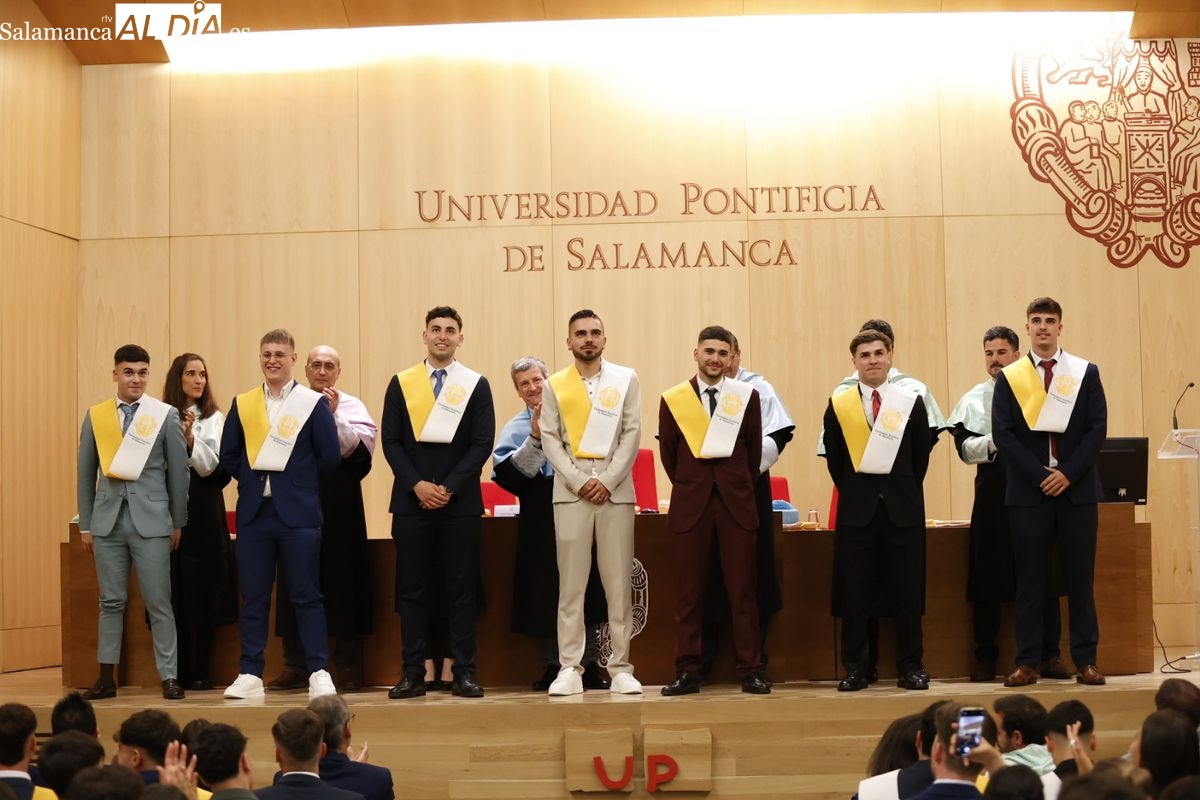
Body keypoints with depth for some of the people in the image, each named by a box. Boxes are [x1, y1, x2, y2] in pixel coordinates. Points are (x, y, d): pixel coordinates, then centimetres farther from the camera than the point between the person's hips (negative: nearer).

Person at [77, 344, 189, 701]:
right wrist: (85, 525, 8)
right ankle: (106, 677, 14)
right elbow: (86, 473, 9)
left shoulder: (166, 415, 0)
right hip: (107, 520, 2)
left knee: (159, 603, -1)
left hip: (150, 520, -2)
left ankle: (169, 676, 5)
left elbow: (179, 472, 3)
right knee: (111, 602, 8)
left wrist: (178, 523, 4)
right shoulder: (95, 416, 6)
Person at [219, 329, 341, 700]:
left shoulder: (314, 403, 0)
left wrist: (297, 481, 5)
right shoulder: (241, 404, 10)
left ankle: (319, 673, 5)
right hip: (253, 512, 3)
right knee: (253, 596, 5)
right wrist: (252, 480, 5)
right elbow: (228, 456, 12)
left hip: (298, 513, -3)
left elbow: (330, 456, -2)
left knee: (306, 596, 0)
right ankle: (250, 673, 10)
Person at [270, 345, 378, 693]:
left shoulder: (351, 406, 6)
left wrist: (334, 414, -14)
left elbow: (361, 449, -8)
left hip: (338, 506, -2)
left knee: (341, 581, 0)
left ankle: (348, 667, 7)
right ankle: (295, 667, 12)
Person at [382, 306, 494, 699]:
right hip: (411, 500, 1)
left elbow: (482, 444, -1)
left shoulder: (477, 385, 5)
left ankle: (464, 673, 4)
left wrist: (449, 487, -10)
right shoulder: (401, 384, 8)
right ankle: (413, 673, 6)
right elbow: (391, 441, 3)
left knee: (462, 589, 1)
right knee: (412, 589, 2)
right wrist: (417, 485, -9)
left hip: (460, 502, -1)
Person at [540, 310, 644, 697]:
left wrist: (608, 481, -9)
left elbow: (632, 434, 1)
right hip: (570, 490, 0)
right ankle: (570, 668, 2)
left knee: (619, 582, 0)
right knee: (571, 583, -1)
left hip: (616, 489, 0)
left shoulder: (626, 379, 7)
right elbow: (550, 439, 2)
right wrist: (578, 481, -9)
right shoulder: (554, 386, 8)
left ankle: (621, 668, 4)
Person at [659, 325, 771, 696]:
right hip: (691, 502, 0)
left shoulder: (747, 396, 3)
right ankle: (687, 672, 6)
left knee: (743, 590, 1)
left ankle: (751, 671, 5)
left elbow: (754, 449, 11)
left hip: (736, 501, 0)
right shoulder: (673, 399, 2)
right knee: (689, 592, 2)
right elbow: (668, 452, 11)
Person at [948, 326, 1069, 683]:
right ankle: (985, 657, 12)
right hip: (993, 493, 1)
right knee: (988, 577, 4)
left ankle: (1048, 655, 11)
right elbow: (965, 447, -2)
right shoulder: (973, 400, 8)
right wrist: (997, 441, -17)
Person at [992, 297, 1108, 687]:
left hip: (1077, 490, 1)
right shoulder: (1009, 377, 5)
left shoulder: (1086, 372, 7)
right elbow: (1002, 434, -2)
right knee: (1030, 579, 2)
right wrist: (1040, 475, -11)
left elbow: (1097, 428, 0)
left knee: (1080, 578, 3)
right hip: (1028, 491, 0)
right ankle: (1027, 663, 5)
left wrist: (1068, 473, -11)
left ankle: (1086, 661, 8)